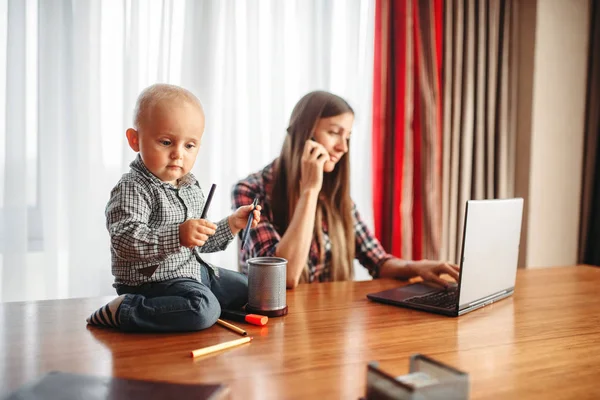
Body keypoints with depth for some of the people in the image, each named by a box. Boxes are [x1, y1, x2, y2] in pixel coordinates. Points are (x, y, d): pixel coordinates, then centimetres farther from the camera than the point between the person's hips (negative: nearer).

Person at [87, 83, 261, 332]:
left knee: (247, 289, 18)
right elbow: (124, 242, -32)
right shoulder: (132, 189, -18)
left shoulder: (191, 187, 10)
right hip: (151, 281, -9)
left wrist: (231, 225, 7)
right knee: (203, 310, -32)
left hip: (193, 272, 9)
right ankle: (123, 310, -18)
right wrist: (178, 236, -40)